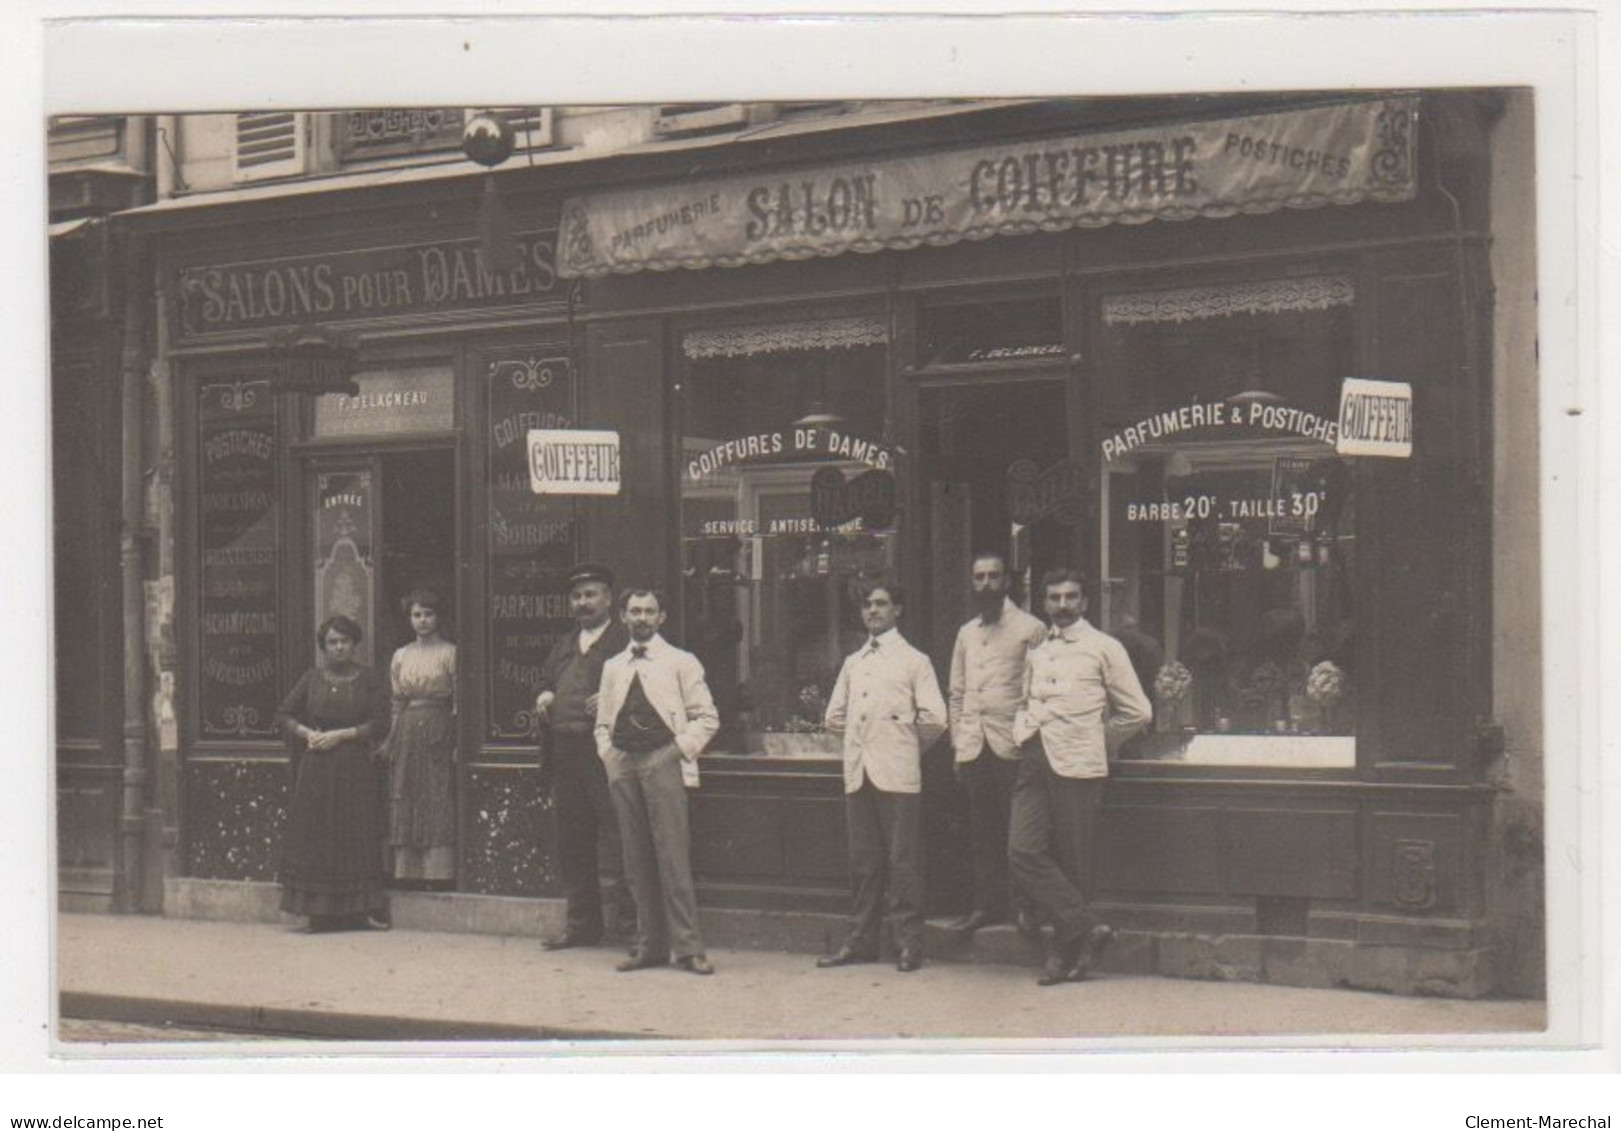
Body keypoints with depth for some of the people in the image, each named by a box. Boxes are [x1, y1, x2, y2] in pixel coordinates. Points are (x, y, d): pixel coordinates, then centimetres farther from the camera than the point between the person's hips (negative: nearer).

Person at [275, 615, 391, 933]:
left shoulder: (366, 680, 3)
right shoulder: (312, 679, 8)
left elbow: (380, 723, -3)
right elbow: (283, 715, 11)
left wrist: (341, 734, -11)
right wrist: (306, 732, -6)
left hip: (355, 767, -2)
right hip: (316, 769, 2)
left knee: (356, 836, -3)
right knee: (315, 836, -1)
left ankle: (365, 907, 1)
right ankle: (320, 913, 2)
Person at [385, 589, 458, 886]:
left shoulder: (450, 654, 0)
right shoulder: (400, 656, 13)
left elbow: (461, 702, -3)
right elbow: (396, 703, 16)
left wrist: (459, 744, -11)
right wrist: (391, 741, 8)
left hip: (439, 731, -4)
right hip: (407, 735, 4)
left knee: (439, 802, -6)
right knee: (406, 803, 2)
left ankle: (438, 872, -5)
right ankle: (410, 872, 6)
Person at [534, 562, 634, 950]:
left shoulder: (625, 642, -3)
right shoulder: (566, 645, 22)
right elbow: (546, 677, 29)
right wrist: (544, 697, 8)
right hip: (564, 754, 8)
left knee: (619, 838, -8)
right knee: (570, 842, 10)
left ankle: (633, 918, -3)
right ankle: (581, 923, 18)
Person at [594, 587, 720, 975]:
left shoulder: (681, 663, 5)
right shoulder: (613, 667, 18)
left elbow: (707, 717, 3)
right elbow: (603, 722, 23)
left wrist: (681, 750, -8)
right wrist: (609, 755, 7)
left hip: (663, 762, -4)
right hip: (623, 767, 5)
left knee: (672, 855, -10)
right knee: (637, 859, 4)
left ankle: (688, 947, -9)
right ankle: (650, 946, 9)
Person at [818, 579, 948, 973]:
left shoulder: (913, 661, 1)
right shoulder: (852, 663, 17)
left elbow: (934, 719, -4)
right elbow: (834, 716, 24)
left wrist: (907, 746, 5)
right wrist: (859, 740, 14)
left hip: (897, 774, -5)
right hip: (858, 773, 5)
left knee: (903, 862, -4)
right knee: (862, 861, 7)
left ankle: (908, 943, -1)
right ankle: (861, 941, 12)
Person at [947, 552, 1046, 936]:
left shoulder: (1030, 629, -1)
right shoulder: (966, 634, 17)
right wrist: (958, 744, 13)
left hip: (1012, 746, -5)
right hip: (974, 747, 5)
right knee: (981, 832, 7)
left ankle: (1028, 904, 3)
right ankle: (987, 904, 13)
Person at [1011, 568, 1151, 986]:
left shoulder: (1103, 648, 2)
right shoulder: (1037, 653, 18)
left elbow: (1136, 712, 2)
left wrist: (1096, 742, 7)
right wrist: (1022, 731, 13)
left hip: (1076, 765, -5)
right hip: (1034, 763, 5)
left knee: (1073, 862, -2)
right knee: (1024, 853, -9)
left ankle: (1066, 951, 8)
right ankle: (1087, 927, -4)